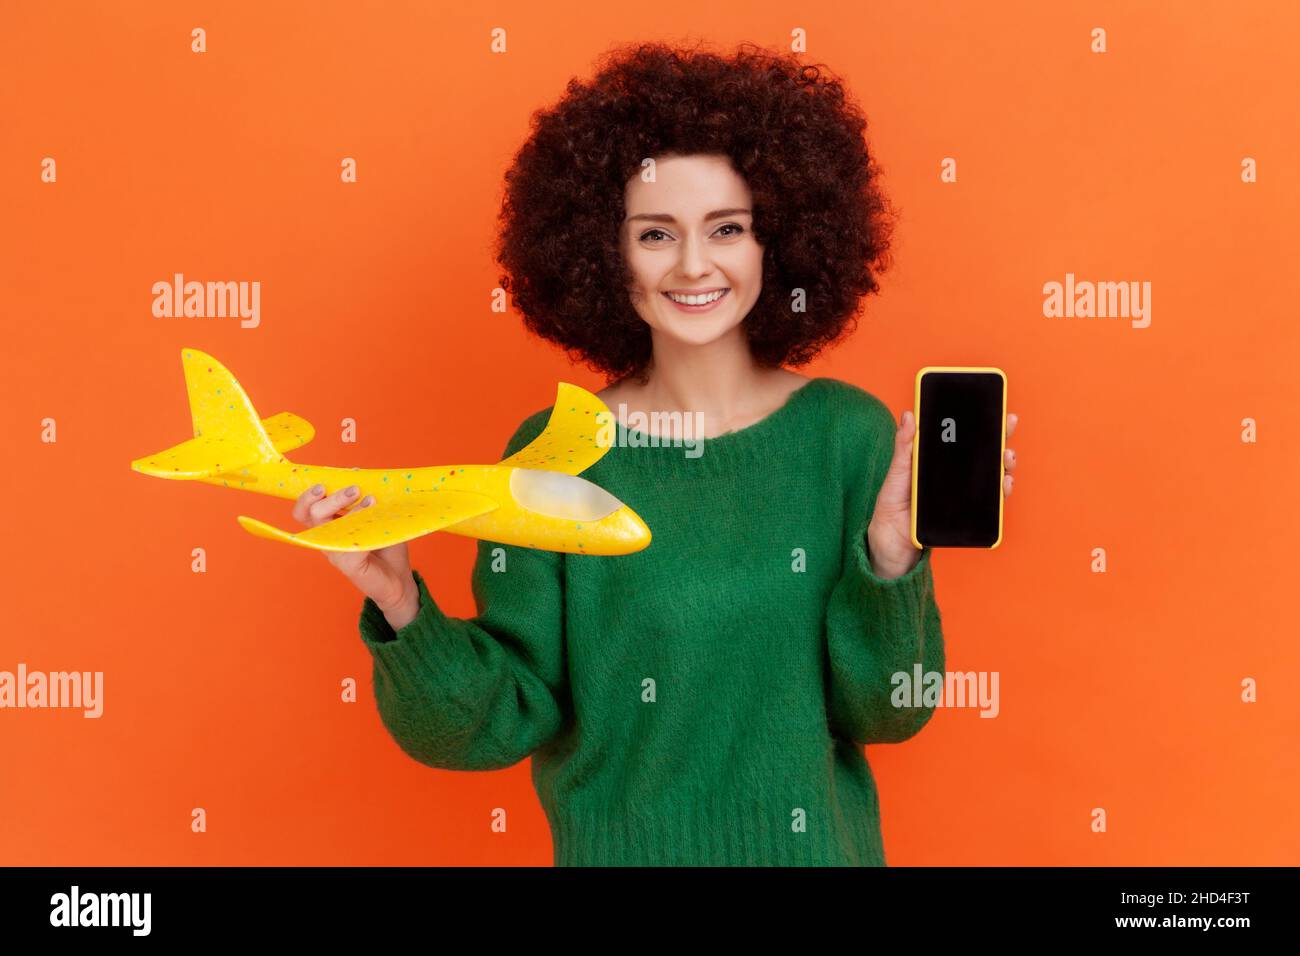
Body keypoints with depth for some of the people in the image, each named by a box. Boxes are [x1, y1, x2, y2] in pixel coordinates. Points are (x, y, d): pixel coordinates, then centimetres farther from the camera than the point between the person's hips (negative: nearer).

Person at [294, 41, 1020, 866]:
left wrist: (890, 559, -24)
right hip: (620, 845, 0)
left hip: (815, 842, 1)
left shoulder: (851, 434, -11)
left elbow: (886, 713, -9)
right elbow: (503, 721, -10)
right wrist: (403, 609, -26)